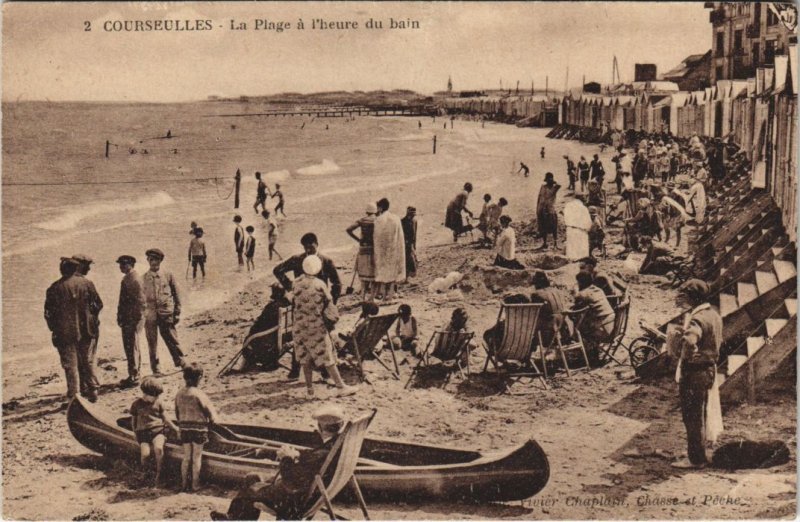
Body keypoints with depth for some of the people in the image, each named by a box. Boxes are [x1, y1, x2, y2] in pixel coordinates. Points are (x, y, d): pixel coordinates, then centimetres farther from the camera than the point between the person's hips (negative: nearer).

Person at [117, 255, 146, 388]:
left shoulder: (134, 279, -16)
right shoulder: (127, 278, 14)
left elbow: (140, 301, -20)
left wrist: (134, 320, -20)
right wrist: (120, 317, 18)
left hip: (132, 319, -10)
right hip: (127, 319, 10)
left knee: (132, 348, -5)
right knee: (130, 347, 16)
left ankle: (134, 377, 1)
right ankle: (133, 376, 24)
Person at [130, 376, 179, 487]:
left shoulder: (158, 402, 9)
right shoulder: (137, 404, 7)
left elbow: (165, 418, 14)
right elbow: (133, 421, 16)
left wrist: (176, 429, 4)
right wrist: (136, 436, 12)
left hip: (158, 430, 0)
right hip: (143, 432, 0)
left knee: (158, 448, -31)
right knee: (145, 453, -24)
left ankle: (158, 473, -16)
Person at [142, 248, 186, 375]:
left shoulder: (168, 275, 3)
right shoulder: (144, 278, 5)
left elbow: (176, 294, 6)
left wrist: (177, 313, 3)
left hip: (166, 313, -1)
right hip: (150, 314, 1)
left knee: (172, 339, 1)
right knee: (152, 343, 4)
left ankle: (181, 363, 17)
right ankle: (156, 370, 13)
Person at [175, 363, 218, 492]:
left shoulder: (179, 393, -1)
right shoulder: (199, 394, -18)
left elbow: (177, 412, 7)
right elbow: (210, 411, -15)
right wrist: (212, 420, 4)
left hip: (184, 428, 5)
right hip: (199, 428, -5)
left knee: (186, 457, 14)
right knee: (197, 457, 7)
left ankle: (184, 483, 18)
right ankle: (194, 484, 13)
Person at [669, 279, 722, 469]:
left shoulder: (697, 320, -22)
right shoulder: (713, 314, 7)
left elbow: (689, 342, -41)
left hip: (694, 372, -10)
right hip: (709, 368, 10)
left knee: (692, 417, 1)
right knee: (700, 415, 19)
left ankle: (696, 459, 7)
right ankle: (700, 455, 30)